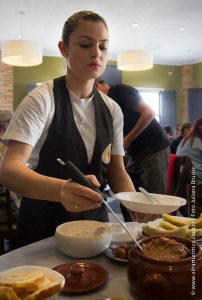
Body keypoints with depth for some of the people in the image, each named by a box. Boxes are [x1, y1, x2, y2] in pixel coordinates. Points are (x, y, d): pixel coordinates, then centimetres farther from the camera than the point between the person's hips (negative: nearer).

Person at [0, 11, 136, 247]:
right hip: (44, 227, -4)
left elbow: (116, 170, 3)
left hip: (96, 220, 5)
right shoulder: (42, 100, -15)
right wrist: (62, 189, -45)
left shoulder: (112, 110, 0)